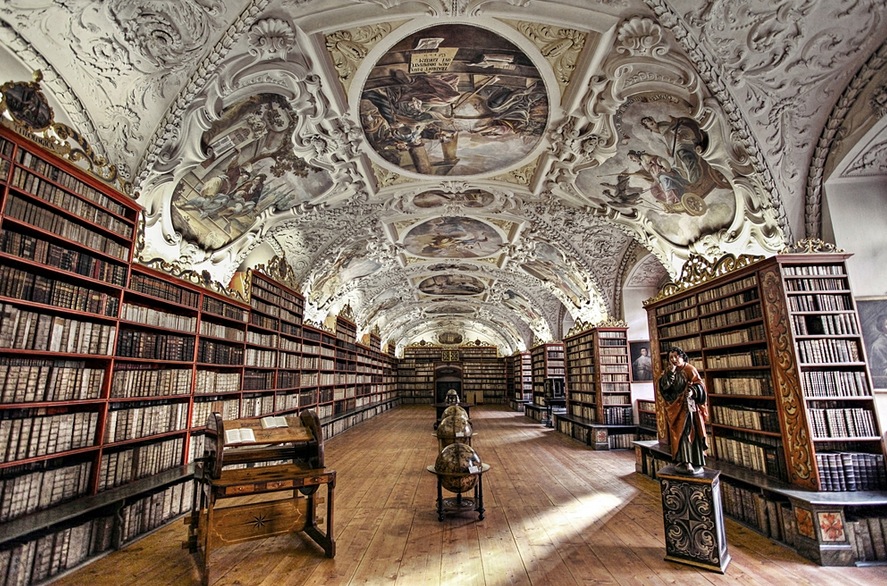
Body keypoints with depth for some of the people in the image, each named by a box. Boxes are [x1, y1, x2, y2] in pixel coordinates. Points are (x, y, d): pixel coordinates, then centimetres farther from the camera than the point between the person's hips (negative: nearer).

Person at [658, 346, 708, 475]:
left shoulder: (689, 369, -2)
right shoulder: (668, 371, 8)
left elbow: (699, 385, -7)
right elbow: (663, 386, -6)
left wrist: (693, 391, -27)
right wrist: (671, 372, -15)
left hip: (688, 406, -3)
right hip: (675, 407, 3)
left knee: (690, 432, -6)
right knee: (678, 433, 1)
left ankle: (696, 463, -2)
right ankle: (682, 461, 5)